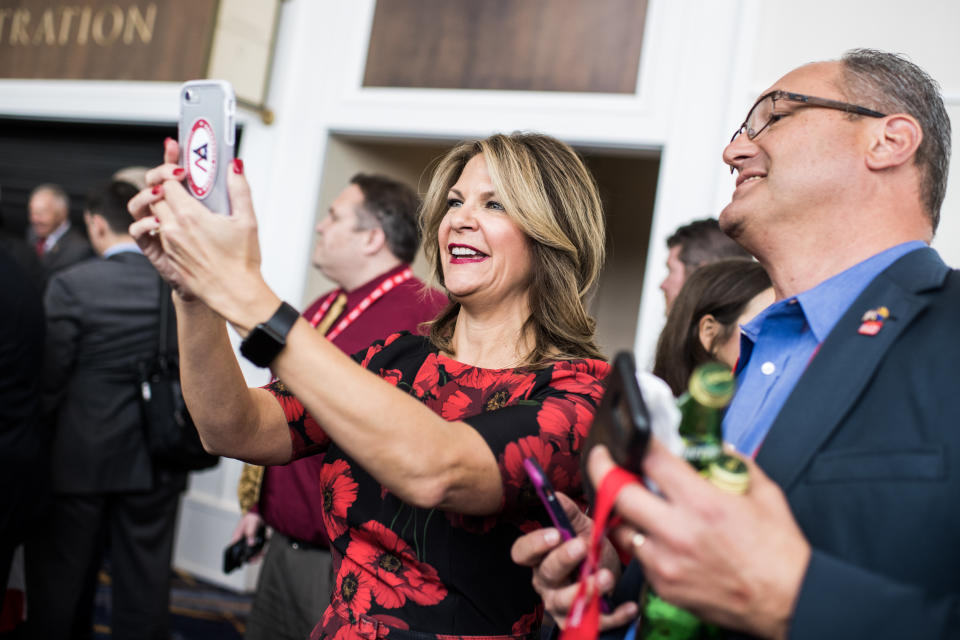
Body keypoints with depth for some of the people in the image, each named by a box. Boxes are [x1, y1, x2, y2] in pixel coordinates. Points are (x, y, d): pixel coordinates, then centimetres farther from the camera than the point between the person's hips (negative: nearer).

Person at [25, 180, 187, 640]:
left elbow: (48, 382, -10)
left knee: (61, 583, 15)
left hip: (79, 459, -2)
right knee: (144, 585, 12)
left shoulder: (71, 285, -13)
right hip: (156, 462, 3)